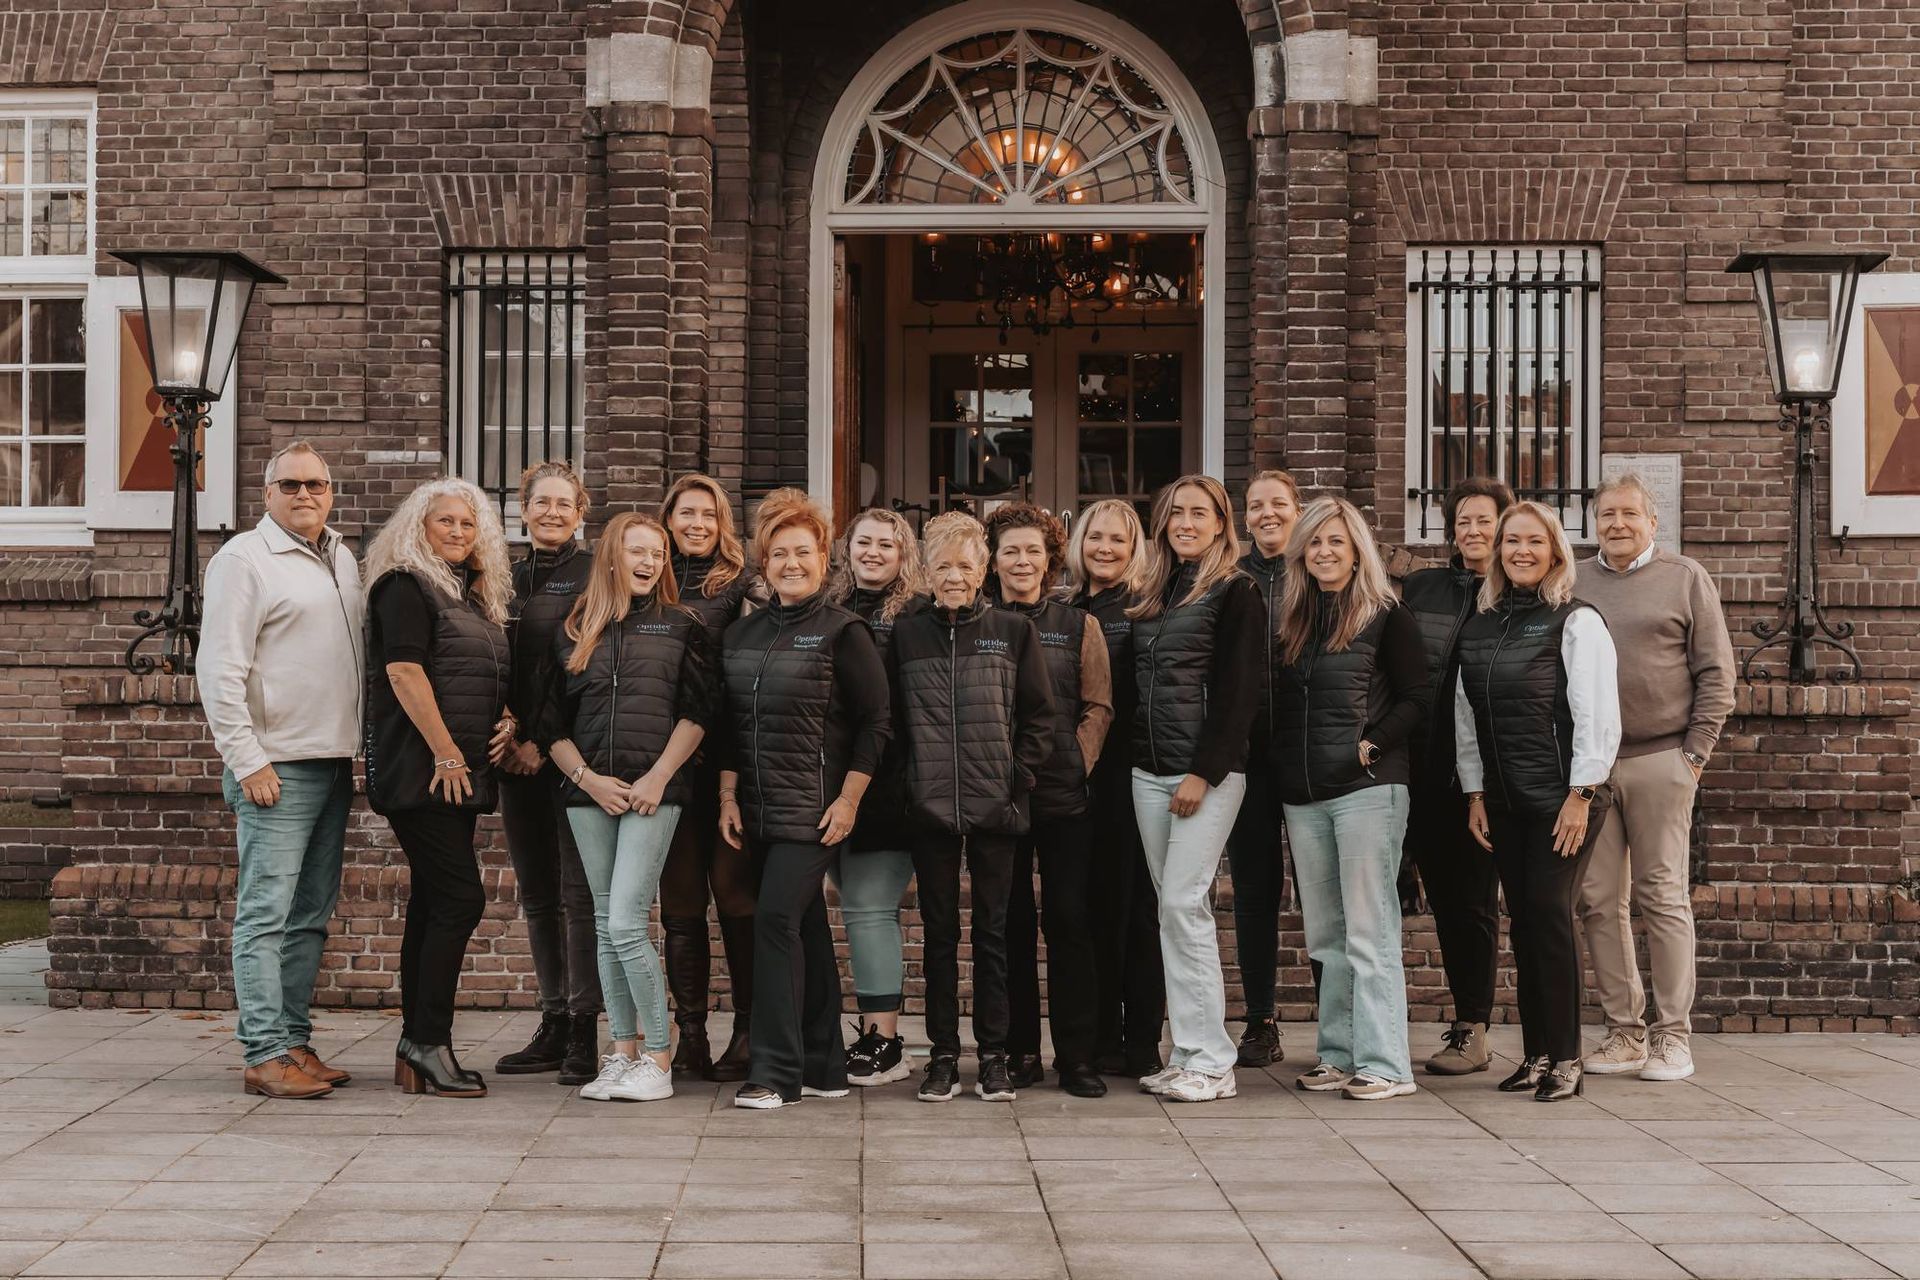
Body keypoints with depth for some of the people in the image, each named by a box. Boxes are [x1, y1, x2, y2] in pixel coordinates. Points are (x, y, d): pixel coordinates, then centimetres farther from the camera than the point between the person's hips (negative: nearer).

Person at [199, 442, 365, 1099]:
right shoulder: (243, 559, -6)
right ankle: (265, 1055, -6)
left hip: (334, 765, 8)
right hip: (277, 768, -8)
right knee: (265, 914, -7)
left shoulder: (342, 559, 16)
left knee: (309, 916, 10)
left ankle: (293, 1041, 16)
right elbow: (220, 670, -12)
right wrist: (247, 761, -17)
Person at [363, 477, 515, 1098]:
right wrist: (446, 754, -18)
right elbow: (403, 671, -16)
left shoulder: (476, 595, 20)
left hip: (463, 773, 9)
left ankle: (416, 1049, 13)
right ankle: (429, 1044, -6)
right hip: (419, 771, -9)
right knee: (460, 898, -12)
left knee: (433, 902, 9)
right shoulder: (405, 585, -7)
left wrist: (507, 718, 6)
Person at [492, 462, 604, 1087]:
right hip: (517, 755, 6)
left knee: (578, 891, -7)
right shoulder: (505, 578, 16)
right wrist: (507, 736, 0)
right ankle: (553, 1023, 16)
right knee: (536, 894, 9)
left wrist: (546, 741, -13)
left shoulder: (594, 574, -1)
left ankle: (583, 1030, -3)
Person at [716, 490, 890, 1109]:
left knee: (776, 917, -15)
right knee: (806, 928, 11)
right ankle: (824, 1067, 19)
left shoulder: (842, 632, -4)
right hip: (757, 809, 6)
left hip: (815, 807, -6)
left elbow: (875, 722, -6)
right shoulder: (742, 633, 13)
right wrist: (728, 795, 7)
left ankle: (776, 1072, -10)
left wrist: (849, 798, -11)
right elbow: (730, 724, 15)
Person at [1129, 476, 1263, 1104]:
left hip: (1206, 773, -7)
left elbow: (1237, 692, -12)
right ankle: (1187, 1054, 12)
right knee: (1174, 909, 7)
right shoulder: (1155, 593, 16)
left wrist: (1205, 772, -17)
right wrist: (1136, 758, 10)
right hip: (1149, 771, 7)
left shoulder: (1234, 592, -5)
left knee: (1183, 905, -11)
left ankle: (1211, 1062, -5)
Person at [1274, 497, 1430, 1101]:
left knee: (1368, 929, -7)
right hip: (1303, 795, 6)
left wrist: (1374, 744, -14)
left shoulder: (1386, 616, -2)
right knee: (1326, 934, 10)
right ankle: (1339, 1054, 17)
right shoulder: (1293, 620, 14)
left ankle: (1384, 1065, -4)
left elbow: (1417, 695, -5)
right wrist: (1283, 769, 6)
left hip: (1367, 788, -6)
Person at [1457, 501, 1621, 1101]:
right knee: (1521, 917, 6)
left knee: (1550, 910, -9)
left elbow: (1597, 714, -9)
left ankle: (1565, 1058, -1)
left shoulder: (1577, 622, -4)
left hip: (1563, 796, -5)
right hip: (1503, 800, 5)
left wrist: (1581, 795, -14)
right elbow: (1465, 716, 15)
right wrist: (1474, 793, 9)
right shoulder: (1479, 627, 12)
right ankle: (1535, 1053, 12)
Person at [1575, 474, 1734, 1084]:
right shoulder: (1572, 583, 13)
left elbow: (1716, 673, 3)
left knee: (1663, 897, -1)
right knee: (1600, 901, 3)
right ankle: (1624, 1031, 11)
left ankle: (1673, 1035, 5)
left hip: (1659, 759, -3)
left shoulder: (1686, 580, 5)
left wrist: (1695, 753, -5)